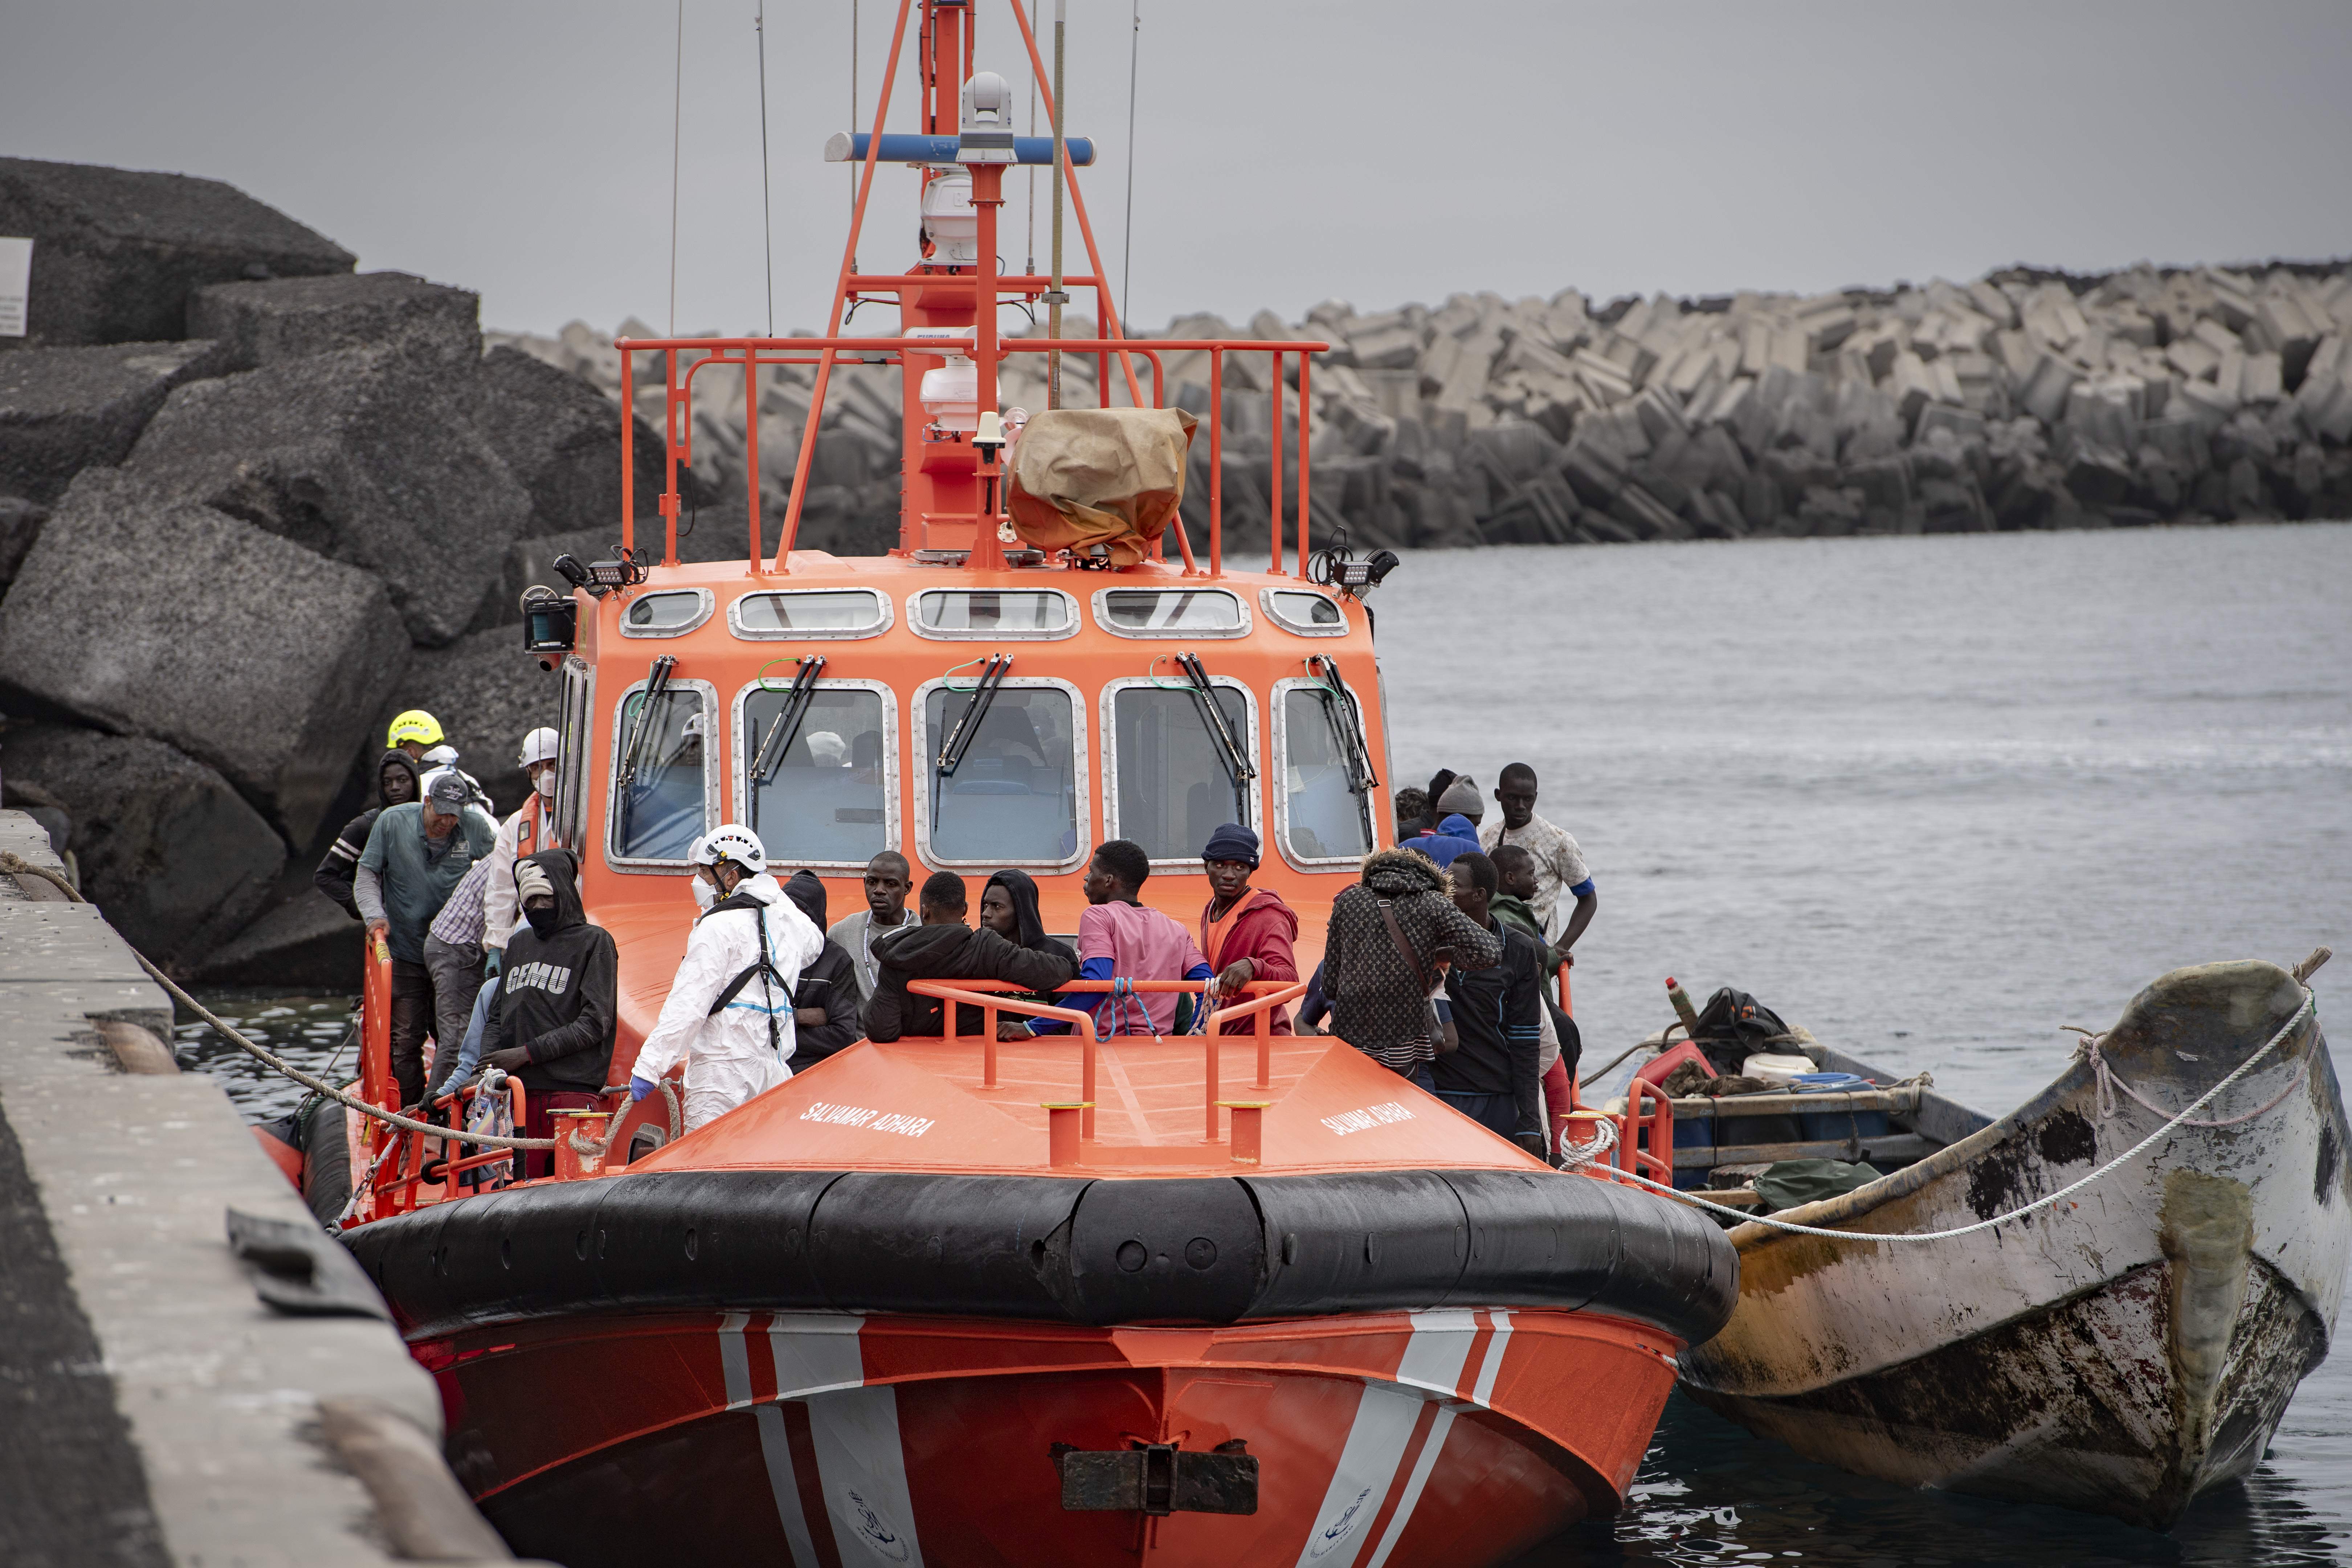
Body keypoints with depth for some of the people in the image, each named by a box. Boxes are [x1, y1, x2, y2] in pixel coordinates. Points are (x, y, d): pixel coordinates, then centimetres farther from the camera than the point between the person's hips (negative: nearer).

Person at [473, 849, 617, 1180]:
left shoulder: (594, 942, 2)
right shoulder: (520, 944, 21)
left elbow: (593, 1024, -6)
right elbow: (498, 1017, 22)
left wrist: (528, 1053, -10)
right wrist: (489, 1061, 2)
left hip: (572, 1090, -5)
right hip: (520, 1092, 5)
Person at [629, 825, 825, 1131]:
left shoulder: (720, 926, -12)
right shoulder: (788, 917, 11)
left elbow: (689, 1006, -17)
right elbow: (813, 945, 38)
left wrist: (648, 1068, -15)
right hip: (774, 1069, 8)